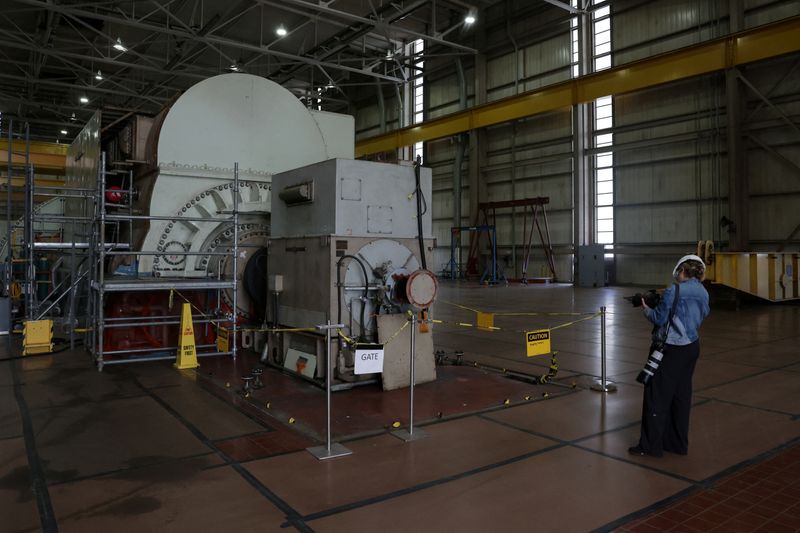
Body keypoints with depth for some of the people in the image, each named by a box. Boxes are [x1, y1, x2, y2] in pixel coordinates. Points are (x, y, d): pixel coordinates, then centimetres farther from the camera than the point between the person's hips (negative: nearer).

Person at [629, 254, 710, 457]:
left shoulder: (674, 291, -16)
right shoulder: (703, 293, 7)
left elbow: (659, 319, -12)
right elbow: (701, 316, 16)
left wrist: (646, 308, 7)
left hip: (671, 349, -8)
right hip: (692, 347, 8)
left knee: (657, 395, 0)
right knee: (681, 395, 15)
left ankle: (650, 445, 5)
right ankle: (678, 443, 23)